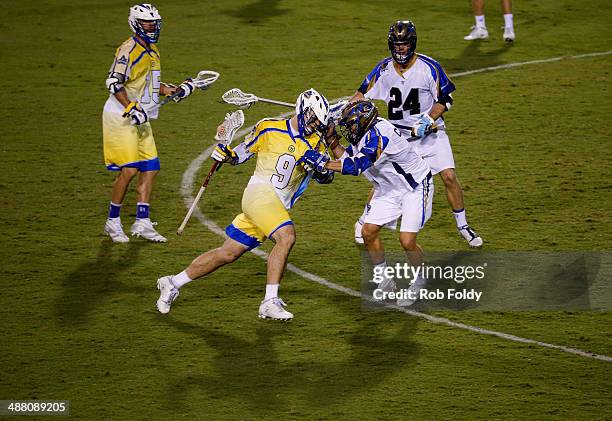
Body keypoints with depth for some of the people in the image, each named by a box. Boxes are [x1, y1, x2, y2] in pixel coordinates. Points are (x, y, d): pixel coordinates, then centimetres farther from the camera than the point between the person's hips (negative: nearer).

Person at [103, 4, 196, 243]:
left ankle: (142, 223, 9)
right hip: (120, 117, -9)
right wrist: (131, 108, -27)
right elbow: (114, 82, -20)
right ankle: (113, 222, 1)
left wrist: (174, 91, 11)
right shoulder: (130, 49, -14)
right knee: (129, 170, -12)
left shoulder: (152, 50, 15)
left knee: (150, 169, 4)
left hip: (140, 120, 9)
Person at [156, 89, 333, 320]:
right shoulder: (269, 128, -1)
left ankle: (172, 283, 22)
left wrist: (323, 169, -13)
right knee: (286, 237, -29)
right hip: (259, 193, -5)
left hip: (279, 205, 5)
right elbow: (242, 154, 10)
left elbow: (326, 178, 9)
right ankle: (270, 303, -27)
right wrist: (226, 153, -10)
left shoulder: (315, 141, 8)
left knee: (228, 254, 9)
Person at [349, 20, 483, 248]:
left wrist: (428, 120, -21)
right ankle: (364, 222, 20)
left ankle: (463, 225, 8)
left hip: (430, 133, -1)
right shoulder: (384, 69, -6)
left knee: (449, 176, -10)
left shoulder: (429, 67, -15)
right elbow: (363, 93, 6)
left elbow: (445, 100, -8)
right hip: (398, 133, 1)